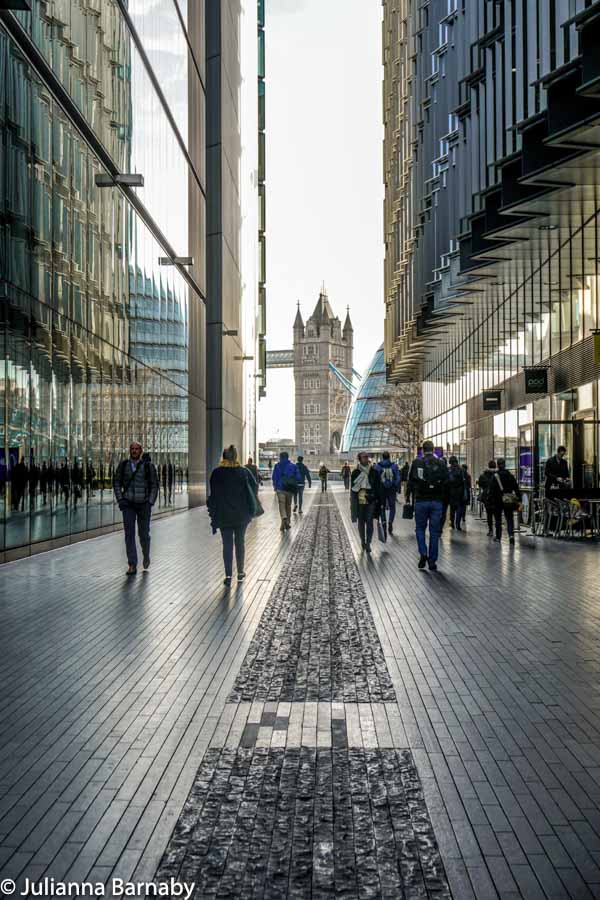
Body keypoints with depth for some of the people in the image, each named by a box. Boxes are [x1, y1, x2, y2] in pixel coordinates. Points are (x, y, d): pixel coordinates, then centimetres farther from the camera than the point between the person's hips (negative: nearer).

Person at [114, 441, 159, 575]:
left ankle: (146, 555, 37)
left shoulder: (148, 466, -5)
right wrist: (120, 500, -3)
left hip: (144, 504, -1)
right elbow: (116, 483, 9)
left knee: (143, 533, 6)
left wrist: (150, 503, -10)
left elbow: (154, 485, -2)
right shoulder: (123, 465, 1)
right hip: (128, 504, 1)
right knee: (129, 534, -8)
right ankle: (132, 566, -7)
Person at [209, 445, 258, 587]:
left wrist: (214, 515, 0)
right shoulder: (244, 471, -5)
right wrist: (251, 508, 9)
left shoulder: (216, 473, -6)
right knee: (240, 542, 14)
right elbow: (254, 487, -2)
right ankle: (241, 572, 21)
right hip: (242, 514, 1)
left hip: (223, 515, -1)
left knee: (227, 544, 3)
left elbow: (214, 495, -5)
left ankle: (228, 576, -5)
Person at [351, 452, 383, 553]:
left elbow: (378, 488, 6)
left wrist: (378, 501, 1)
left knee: (369, 522, -6)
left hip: (371, 501, -1)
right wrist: (352, 503, 3)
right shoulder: (355, 473, 3)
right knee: (361, 522, 9)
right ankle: (362, 541, 25)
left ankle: (368, 543, -4)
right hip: (359, 501, 1)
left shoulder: (374, 472, 3)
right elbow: (352, 488, 7)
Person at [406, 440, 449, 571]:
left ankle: (423, 553, -6)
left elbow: (410, 482, -1)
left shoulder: (416, 463, -3)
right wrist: (445, 501, 10)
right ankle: (432, 562, 8)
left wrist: (408, 498, 6)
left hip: (421, 501, -1)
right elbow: (446, 485, 3)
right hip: (437, 502, 1)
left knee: (420, 528, 14)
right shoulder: (441, 464, 2)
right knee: (434, 532, 7)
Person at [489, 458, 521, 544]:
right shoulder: (510, 475, 3)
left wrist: (491, 500, -7)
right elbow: (516, 488, 3)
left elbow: (492, 489, -11)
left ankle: (498, 537, 16)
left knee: (498, 519, 11)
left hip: (498, 500, -2)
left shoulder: (495, 476, -9)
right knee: (509, 518, 4)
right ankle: (511, 535, -17)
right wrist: (519, 499, 6)